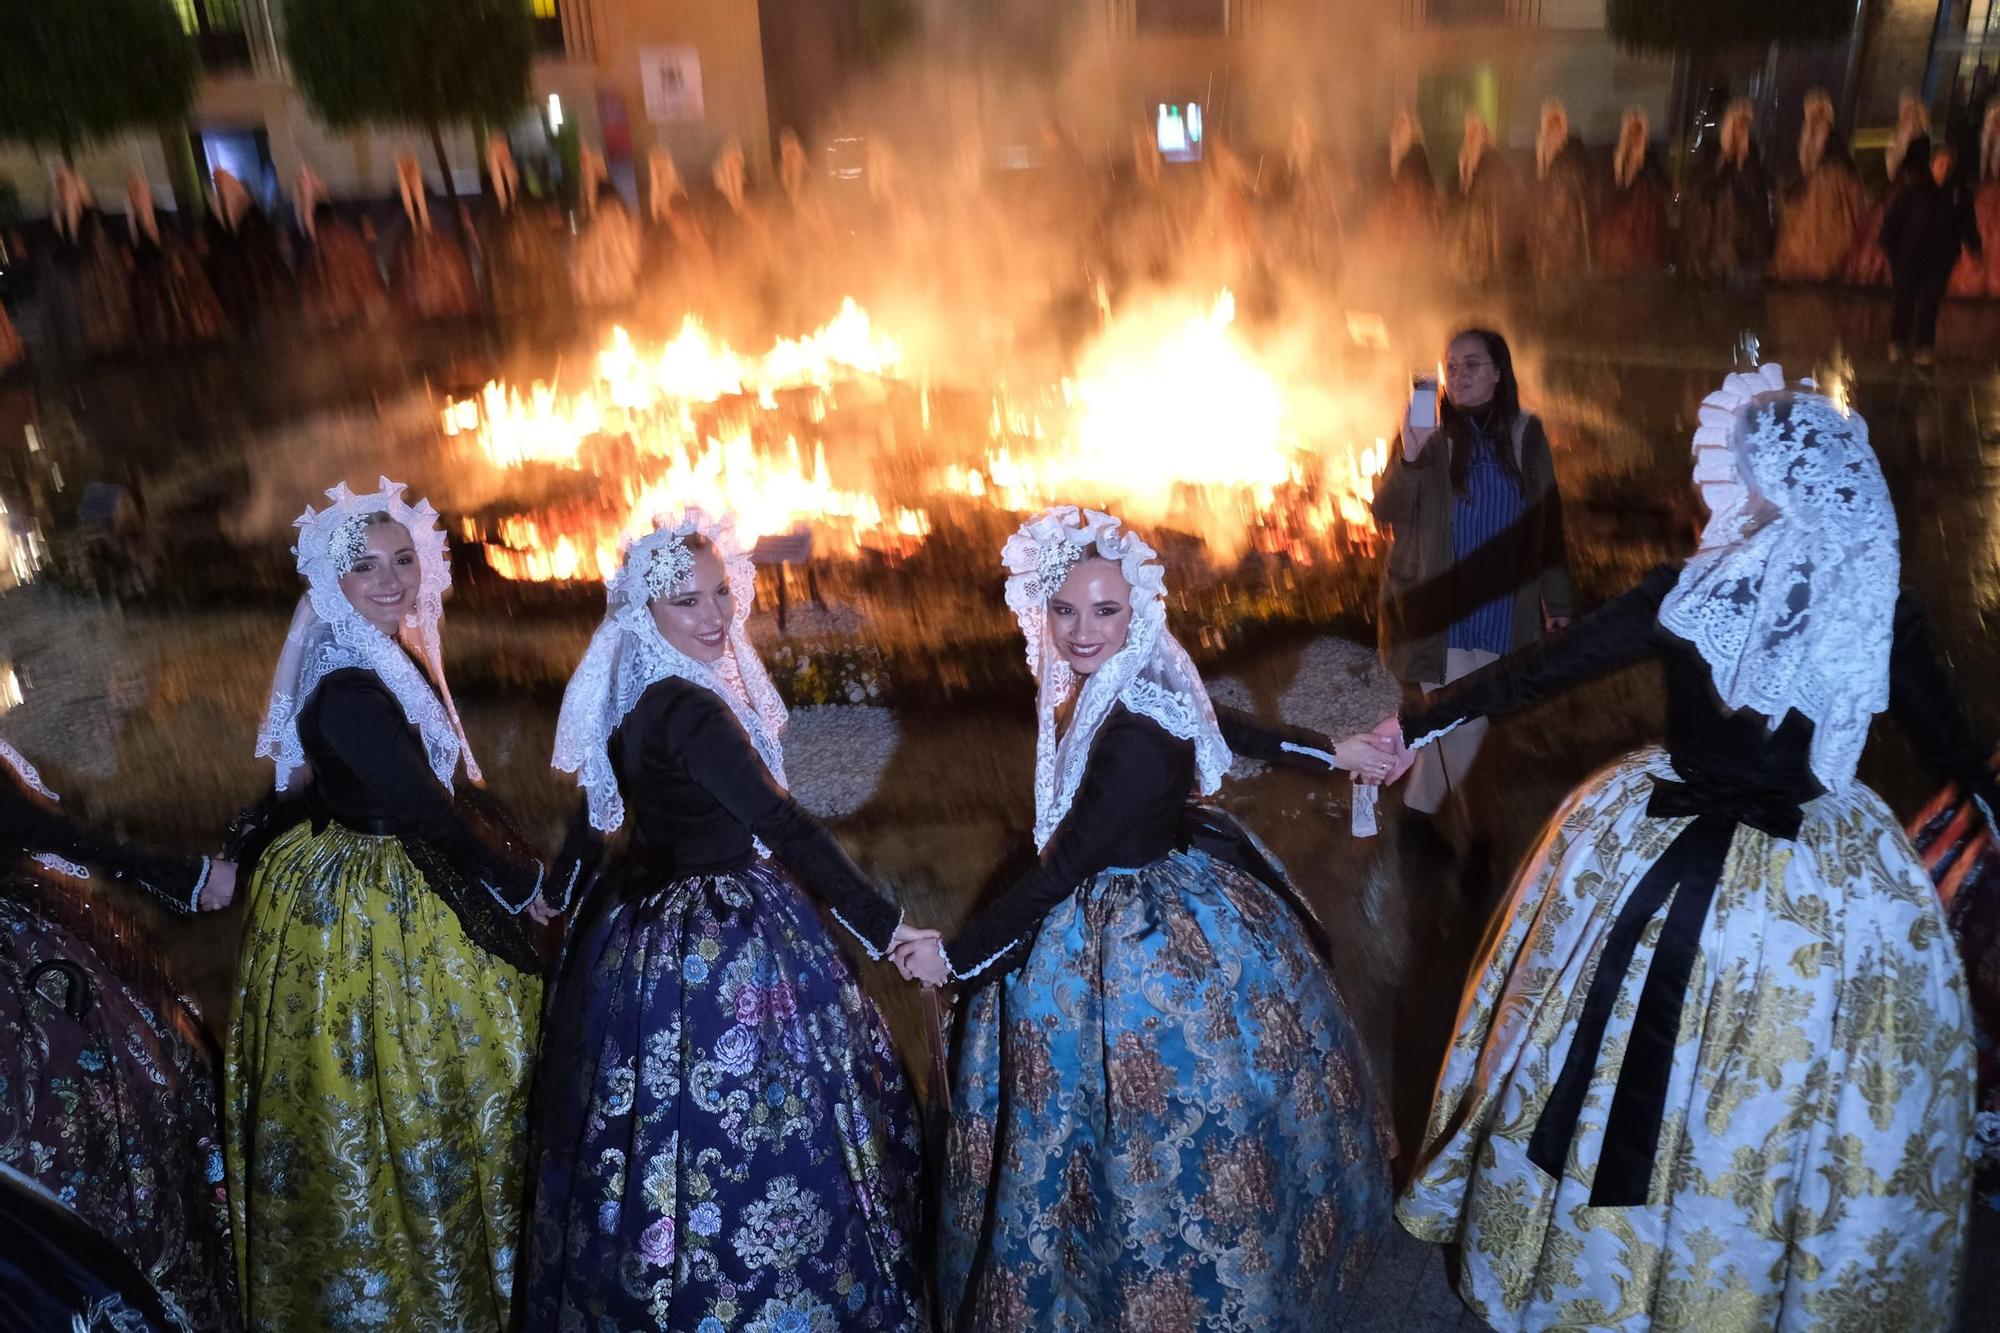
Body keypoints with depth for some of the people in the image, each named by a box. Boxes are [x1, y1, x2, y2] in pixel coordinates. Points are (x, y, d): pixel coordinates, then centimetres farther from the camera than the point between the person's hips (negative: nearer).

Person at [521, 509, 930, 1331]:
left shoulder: (628, 702, 4)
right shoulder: (689, 709, -23)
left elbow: (591, 822, 16)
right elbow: (785, 826, -25)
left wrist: (559, 898, 33)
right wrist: (883, 927, -21)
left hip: (638, 928, 10)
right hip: (723, 948, -9)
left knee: (659, 1123, 21)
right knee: (749, 1132, 4)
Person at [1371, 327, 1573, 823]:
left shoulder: (1526, 433, 3)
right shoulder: (1427, 432, -3)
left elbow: (1547, 522, 8)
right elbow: (1386, 512, -10)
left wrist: (1558, 602, 8)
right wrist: (1409, 458, -28)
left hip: (1500, 609, 3)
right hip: (1440, 608, -3)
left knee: (1452, 721, 10)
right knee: (1464, 725, -2)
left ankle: (1419, 808, 29)